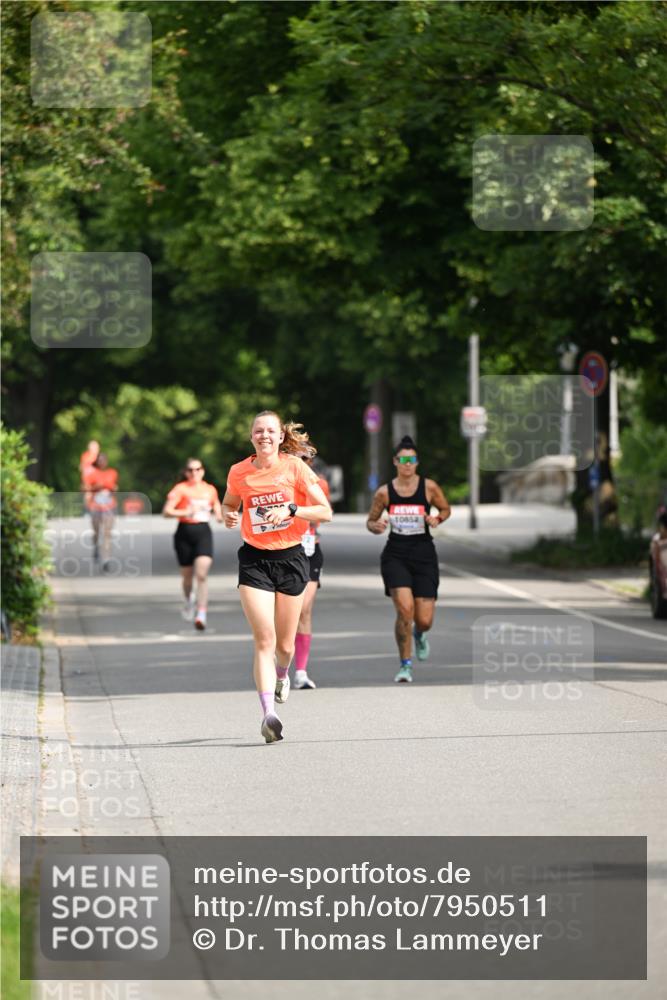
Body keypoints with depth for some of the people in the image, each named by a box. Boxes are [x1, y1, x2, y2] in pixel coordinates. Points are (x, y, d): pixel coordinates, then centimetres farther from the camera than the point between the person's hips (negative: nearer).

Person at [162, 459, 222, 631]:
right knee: (187, 575, 11)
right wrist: (185, 512, -24)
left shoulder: (210, 490, 9)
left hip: (203, 532, 1)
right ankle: (189, 600, 45)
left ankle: (201, 615, -19)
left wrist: (219, 516, 2)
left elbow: (217, 506, 25)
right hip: (185, 532, -1)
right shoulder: (181, 489, -2)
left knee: (202, 574, -16)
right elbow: (166, 511, -10)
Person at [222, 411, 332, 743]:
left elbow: (325, 512, -7)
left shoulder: (294, 467, -6)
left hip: (290, 558, 0)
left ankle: (282, 674, 46)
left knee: (284, 644, 10)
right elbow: (229, 503, 19)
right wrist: (228, 515, -4)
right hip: (254, 560, 0)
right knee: (264, 640, -15)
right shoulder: (239, 472, 0)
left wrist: (290, 510, -21)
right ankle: (268, 713, -22)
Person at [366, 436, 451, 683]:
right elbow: (370, 521, 11)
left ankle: (419, 635, 40)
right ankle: (405, 665, -4)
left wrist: (437, 519, -10)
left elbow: (446, 509, 13)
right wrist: (376, 527, -13)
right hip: (395, 555, -1)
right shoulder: (384, 492, -1)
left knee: (425, 620, -1)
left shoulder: (429, 487, -3)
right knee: (404, 609, -20)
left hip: (423, 554, 1)